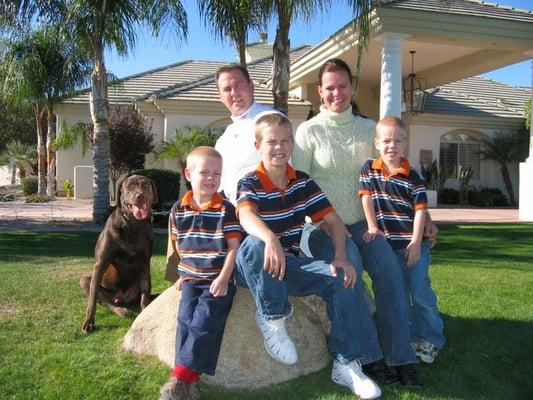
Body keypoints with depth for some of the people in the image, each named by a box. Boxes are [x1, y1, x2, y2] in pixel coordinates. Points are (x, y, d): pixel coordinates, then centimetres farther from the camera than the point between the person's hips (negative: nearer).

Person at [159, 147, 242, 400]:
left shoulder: (225, 209, -5)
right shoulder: (178, 210, 7)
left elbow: (234, 247, -7)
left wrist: (223, 278, -15)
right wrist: (182, 273, 11)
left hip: (218, 280, -4)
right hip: (191, 278, 4)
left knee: (204, 321, -16)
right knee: (186, 319, -10)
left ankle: (182, 375, -14)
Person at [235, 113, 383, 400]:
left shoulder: (303, 182, 4)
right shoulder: (250, 183, -11)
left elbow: (333, 219, 1)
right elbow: (246, 216, -34)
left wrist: (340, 256, -18)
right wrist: (270, 239, -56)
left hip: (290, 263, 4)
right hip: (255, 268, -4)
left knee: (339, 278, -19)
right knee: (254, 243, -38)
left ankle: (346, 364, -10)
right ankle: (272, 318, -19)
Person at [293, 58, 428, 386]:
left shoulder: (368, 128, 12)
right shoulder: (309, 130, 1)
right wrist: (323, 226, -14)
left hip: (360, 221, 3)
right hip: (323, 224, -3)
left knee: (388, 266, -23)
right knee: (348, 262, -31)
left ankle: (402, 359, -19)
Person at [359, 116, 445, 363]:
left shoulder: (413, 177, -3)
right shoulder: (369, 169, 4)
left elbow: (420, 210, -6)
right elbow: (367, 198, 1)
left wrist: (416, 243, -12)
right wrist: (372, 227, -8)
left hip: (413, 243, -2)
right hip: (388, 243, 2)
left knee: (420, 291, -3)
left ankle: (430, 339, 14)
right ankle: (406, 339, 21)